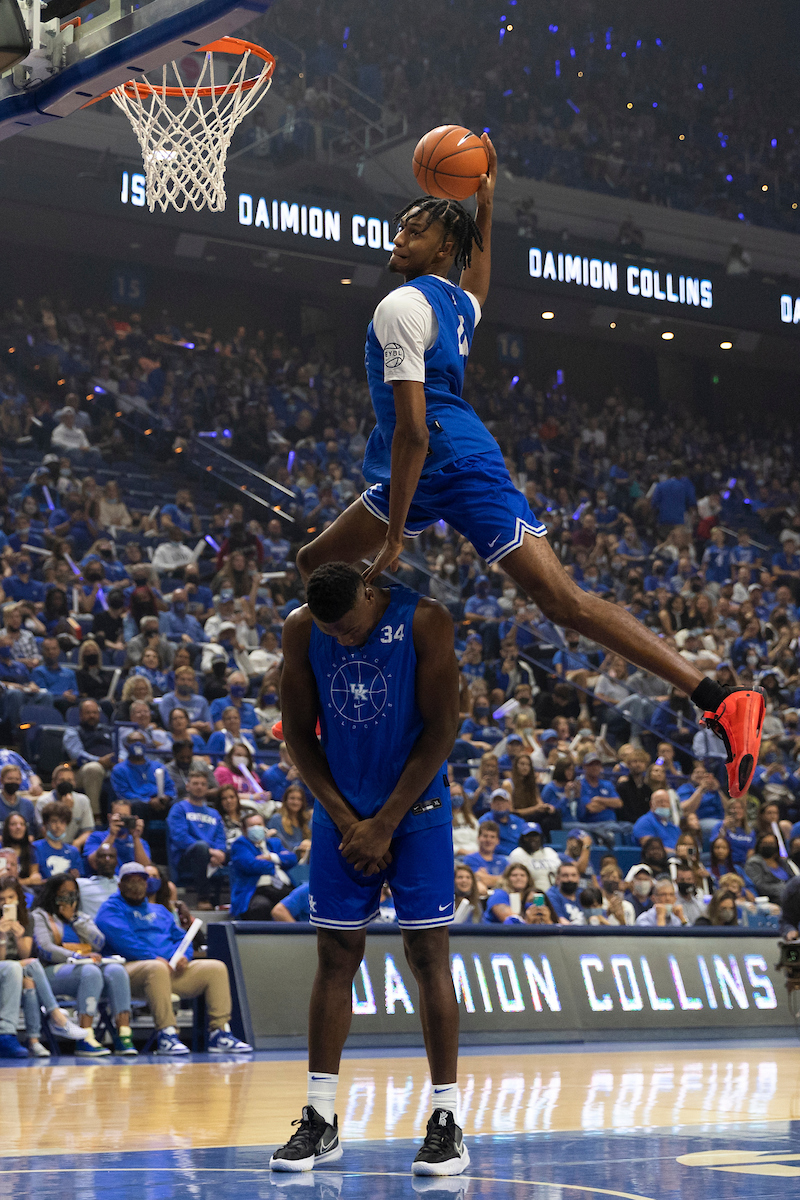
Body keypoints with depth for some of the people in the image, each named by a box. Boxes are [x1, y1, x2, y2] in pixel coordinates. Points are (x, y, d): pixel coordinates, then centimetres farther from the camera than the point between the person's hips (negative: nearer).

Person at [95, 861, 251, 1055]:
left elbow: (180, 937, 24)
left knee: (216, 967, -12)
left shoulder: (159, 911, 31)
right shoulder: (112, 909, 9)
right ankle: (166, 1035, -42)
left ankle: (219, 1033, -19)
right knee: (157, 969, -41)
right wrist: (154, 958, -17)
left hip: (173, 968, 7)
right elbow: (122, 940, -9)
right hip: (133, 968, -7)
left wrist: (183, 956, 0)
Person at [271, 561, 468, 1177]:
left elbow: (441, 727, -14)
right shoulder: (302, 630, -5)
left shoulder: (424, 621, -15)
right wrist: (346, 820, -7)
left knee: (428, 954, -5)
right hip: (342, 813, 3)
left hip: (416, 810, -3)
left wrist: (384, 826, -14)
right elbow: (299, 732, 2)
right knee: (336, 957, 3)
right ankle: (321, 1120, 8)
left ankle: (447, 1121, -1)